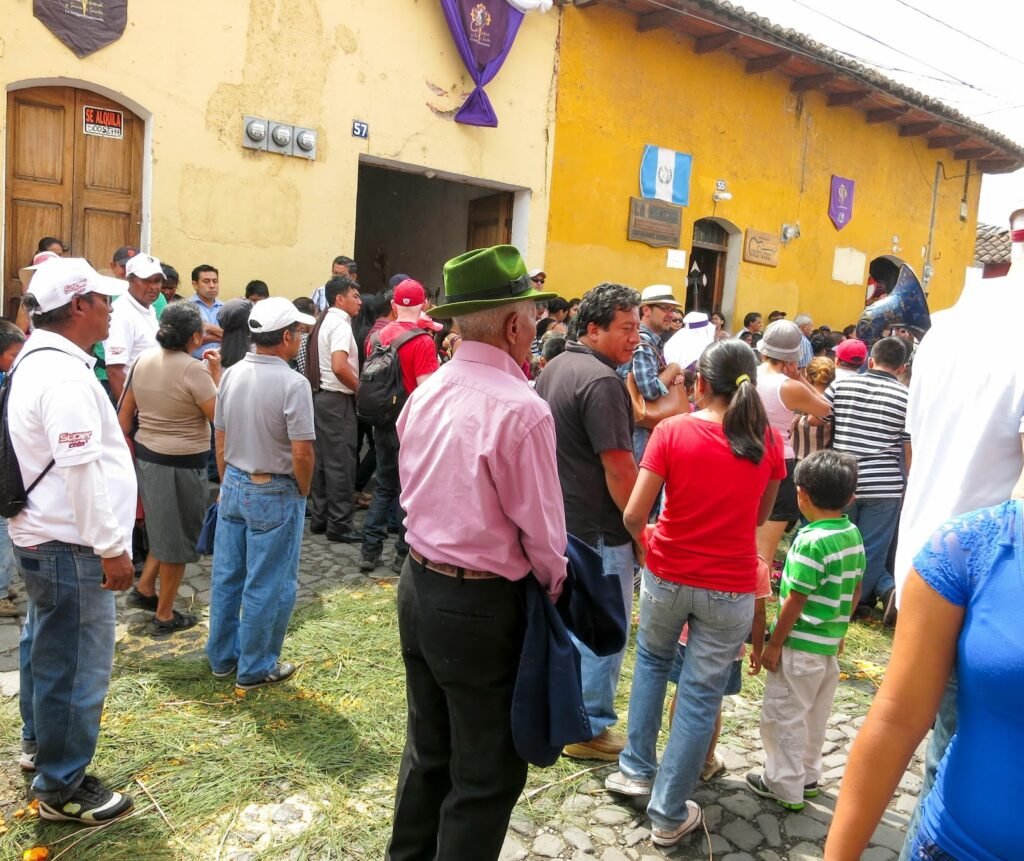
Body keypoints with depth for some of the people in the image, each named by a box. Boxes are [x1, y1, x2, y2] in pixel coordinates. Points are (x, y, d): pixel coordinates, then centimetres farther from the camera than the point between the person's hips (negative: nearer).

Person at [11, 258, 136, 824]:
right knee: (75, 665, 1)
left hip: (42, 535, 11)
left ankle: (38, 742, 44)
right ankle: (62, 786, 16)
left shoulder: (38, 361, 11)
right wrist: (110, 547, -21)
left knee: (45, 647, 25)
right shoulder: (65, 376, -23)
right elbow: (82, 472, -27)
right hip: (70, 545, -11)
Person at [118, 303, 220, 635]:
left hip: (146, 455, 7)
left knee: (164, 527, 27)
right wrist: (216, 374, -9)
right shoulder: (194, 370, -20)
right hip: (182, 463, -7)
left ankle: (145, 588, 33)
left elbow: (125, 415, 8)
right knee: (178, 536, 8)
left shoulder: (144, 360, 3)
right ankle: (164, 616, 19)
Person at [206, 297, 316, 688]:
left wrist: (228, 484, 18)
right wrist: (302, 493, -4)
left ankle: (222, 657, 32)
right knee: (267, 586, 6)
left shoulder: (231, 375, 1)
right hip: (274, 494, -7)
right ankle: (255, 668, 18)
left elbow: (221, 440, 8)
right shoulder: (292, 384, -20)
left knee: (226, 577, 17)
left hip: (234, 485, 7)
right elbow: (302, 453, -21)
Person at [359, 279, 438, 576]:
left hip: (384, 422, 6)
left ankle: (370, 550, 17)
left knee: (384, 486, 16)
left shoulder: (379, 336, 4)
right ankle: (404, 554, 14)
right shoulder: (422, 341, -16)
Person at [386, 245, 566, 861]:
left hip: (419, 586, 8)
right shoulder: (521, 408, -22)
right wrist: (554, 586, 1)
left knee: (427, 750, 25)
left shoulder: (426, 393, 1)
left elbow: (415, 492, 8)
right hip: (482, 605, -8)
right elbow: (542, 529, -17)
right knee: (486, 773, 12)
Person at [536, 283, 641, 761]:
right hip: (597, 529, -9)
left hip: (559, 520, 10)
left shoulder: (555, 368, 9)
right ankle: (590, 729, 18)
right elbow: (618, 468, -23)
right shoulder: (601, 381, -21)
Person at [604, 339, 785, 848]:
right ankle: (669, 815, 22)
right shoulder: (768, 441, -4)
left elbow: (633, 515, -13)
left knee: (652, 661, 27)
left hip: (667, 576, 0)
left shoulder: (672, 431, -11)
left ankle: (637, 770, 33)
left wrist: (646, 545, 6)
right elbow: (760, 517, 8)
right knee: (701, 697, 10)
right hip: (730, 588, 1)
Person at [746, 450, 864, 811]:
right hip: (830, 643, 8)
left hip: (801, 645, -8)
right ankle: (807, 777, 35)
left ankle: (785, 786, 17)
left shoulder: (811, 541, -24)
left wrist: (774, 644, -12)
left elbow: (795, 601, -21)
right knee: (815, 714, 21)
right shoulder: (854, 536, 0)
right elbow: (855, 590, 10)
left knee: (782, 714, 6)